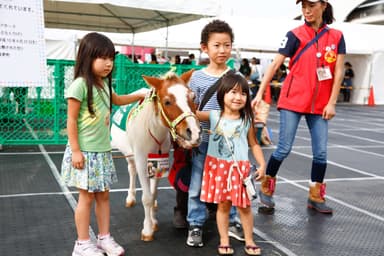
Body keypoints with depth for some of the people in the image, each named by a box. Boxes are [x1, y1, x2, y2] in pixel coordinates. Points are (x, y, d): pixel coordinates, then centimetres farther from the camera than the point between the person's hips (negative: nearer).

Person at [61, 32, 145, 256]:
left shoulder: (104, 83, 7)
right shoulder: (80, 85, -16)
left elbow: (116, 100, 30)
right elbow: (71, 120, -15)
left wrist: (141, 96, 31)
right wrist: (75, 151, -17)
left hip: (103, 150, 7)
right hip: (85, 151, -7)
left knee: (103, 195, 13)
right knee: (87, 196, 2)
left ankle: (105, 238, 26)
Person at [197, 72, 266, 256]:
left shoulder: (246, 120, -1)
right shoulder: (214, 116, -1)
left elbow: (254, 144, 3)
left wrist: (262, 165, -5)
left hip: (239, 167, 0)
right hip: (217, 166, 0)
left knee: (244, 205, 8)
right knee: (223, 205, 10)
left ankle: (249, 241, 24)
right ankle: (224, 241, 23)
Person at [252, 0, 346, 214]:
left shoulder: (336, 36, 4)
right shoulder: (295, 35, -3)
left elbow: (338, 72, 3)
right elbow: (275, 64, -7)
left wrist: (331, 103, -4)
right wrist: (260, 93, -14)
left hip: (319, 105, 3)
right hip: (293, 101, -3)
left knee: (321, 152, 4)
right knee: (284, 149, -2)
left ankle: (315, 196, 19)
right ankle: (266, 188, 17)